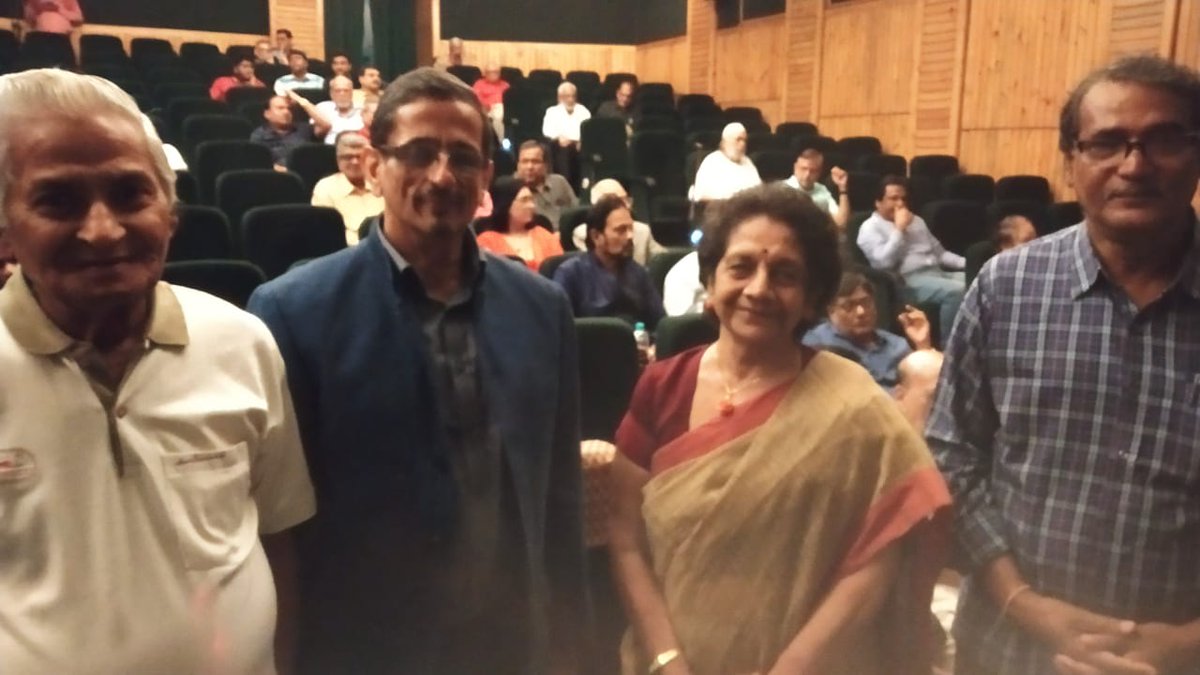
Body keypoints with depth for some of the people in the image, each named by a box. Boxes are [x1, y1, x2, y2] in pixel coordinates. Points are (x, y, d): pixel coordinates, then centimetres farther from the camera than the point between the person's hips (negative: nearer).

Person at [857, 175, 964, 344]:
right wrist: (899, 229, -9)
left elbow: (939, 252, 26)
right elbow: (884, 262, -14)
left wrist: (966, 262, 10)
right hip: (908, 281, -8)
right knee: (955, 290, -31)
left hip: (938, 273, 8)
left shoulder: (916, 220, 25)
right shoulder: (870, 228, 1)